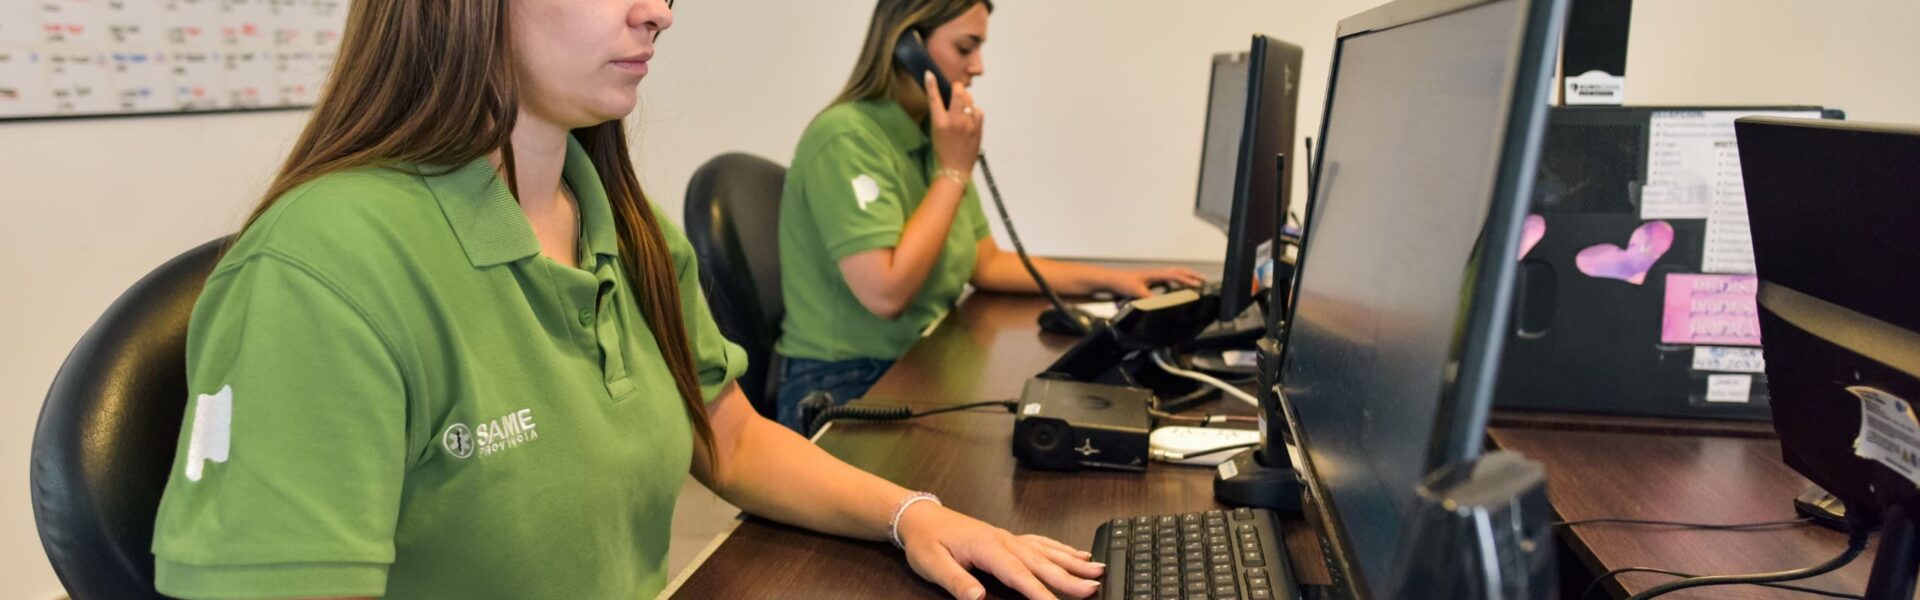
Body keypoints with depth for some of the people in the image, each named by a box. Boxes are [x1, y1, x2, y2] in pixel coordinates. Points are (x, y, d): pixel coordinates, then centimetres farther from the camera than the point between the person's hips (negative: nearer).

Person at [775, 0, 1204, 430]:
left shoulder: (933, 139, 8)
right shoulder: (845, 137, -19)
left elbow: (987, 265, 14)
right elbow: (887, 294, -26)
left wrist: (1110, 280, 6)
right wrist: (955, 169, -18)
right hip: (844, 392, -8)